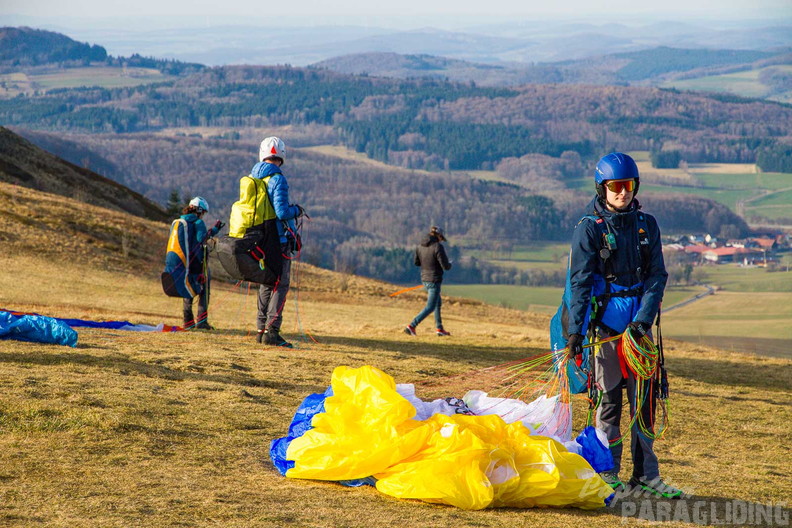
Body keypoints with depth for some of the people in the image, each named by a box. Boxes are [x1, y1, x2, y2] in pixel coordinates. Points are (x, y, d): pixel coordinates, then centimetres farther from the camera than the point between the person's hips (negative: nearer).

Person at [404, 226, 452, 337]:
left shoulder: (420, 246, 2)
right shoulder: (438, 247, -19)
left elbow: (417, 262, 12)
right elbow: (445, 266, -18)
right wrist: (449, 265, 4)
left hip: (424, 279, 8)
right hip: (434, 280, -8)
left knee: (438, 303, 23)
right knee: (430, 307, -1)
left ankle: (439, 329, 28)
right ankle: (411, 326, -10)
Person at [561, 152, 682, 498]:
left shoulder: (646, 225, 8)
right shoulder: (589, 228, -3)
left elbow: (657, 275, 2)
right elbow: (580, 282, -8)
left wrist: (645, 318, -12)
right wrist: (575, 332, -15)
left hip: (639, 323, 4)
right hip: (605, 322, -4)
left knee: (645, 399, 4)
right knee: (609, 399, 0)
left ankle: (646, 474, 10)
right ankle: (608, 475, 8)